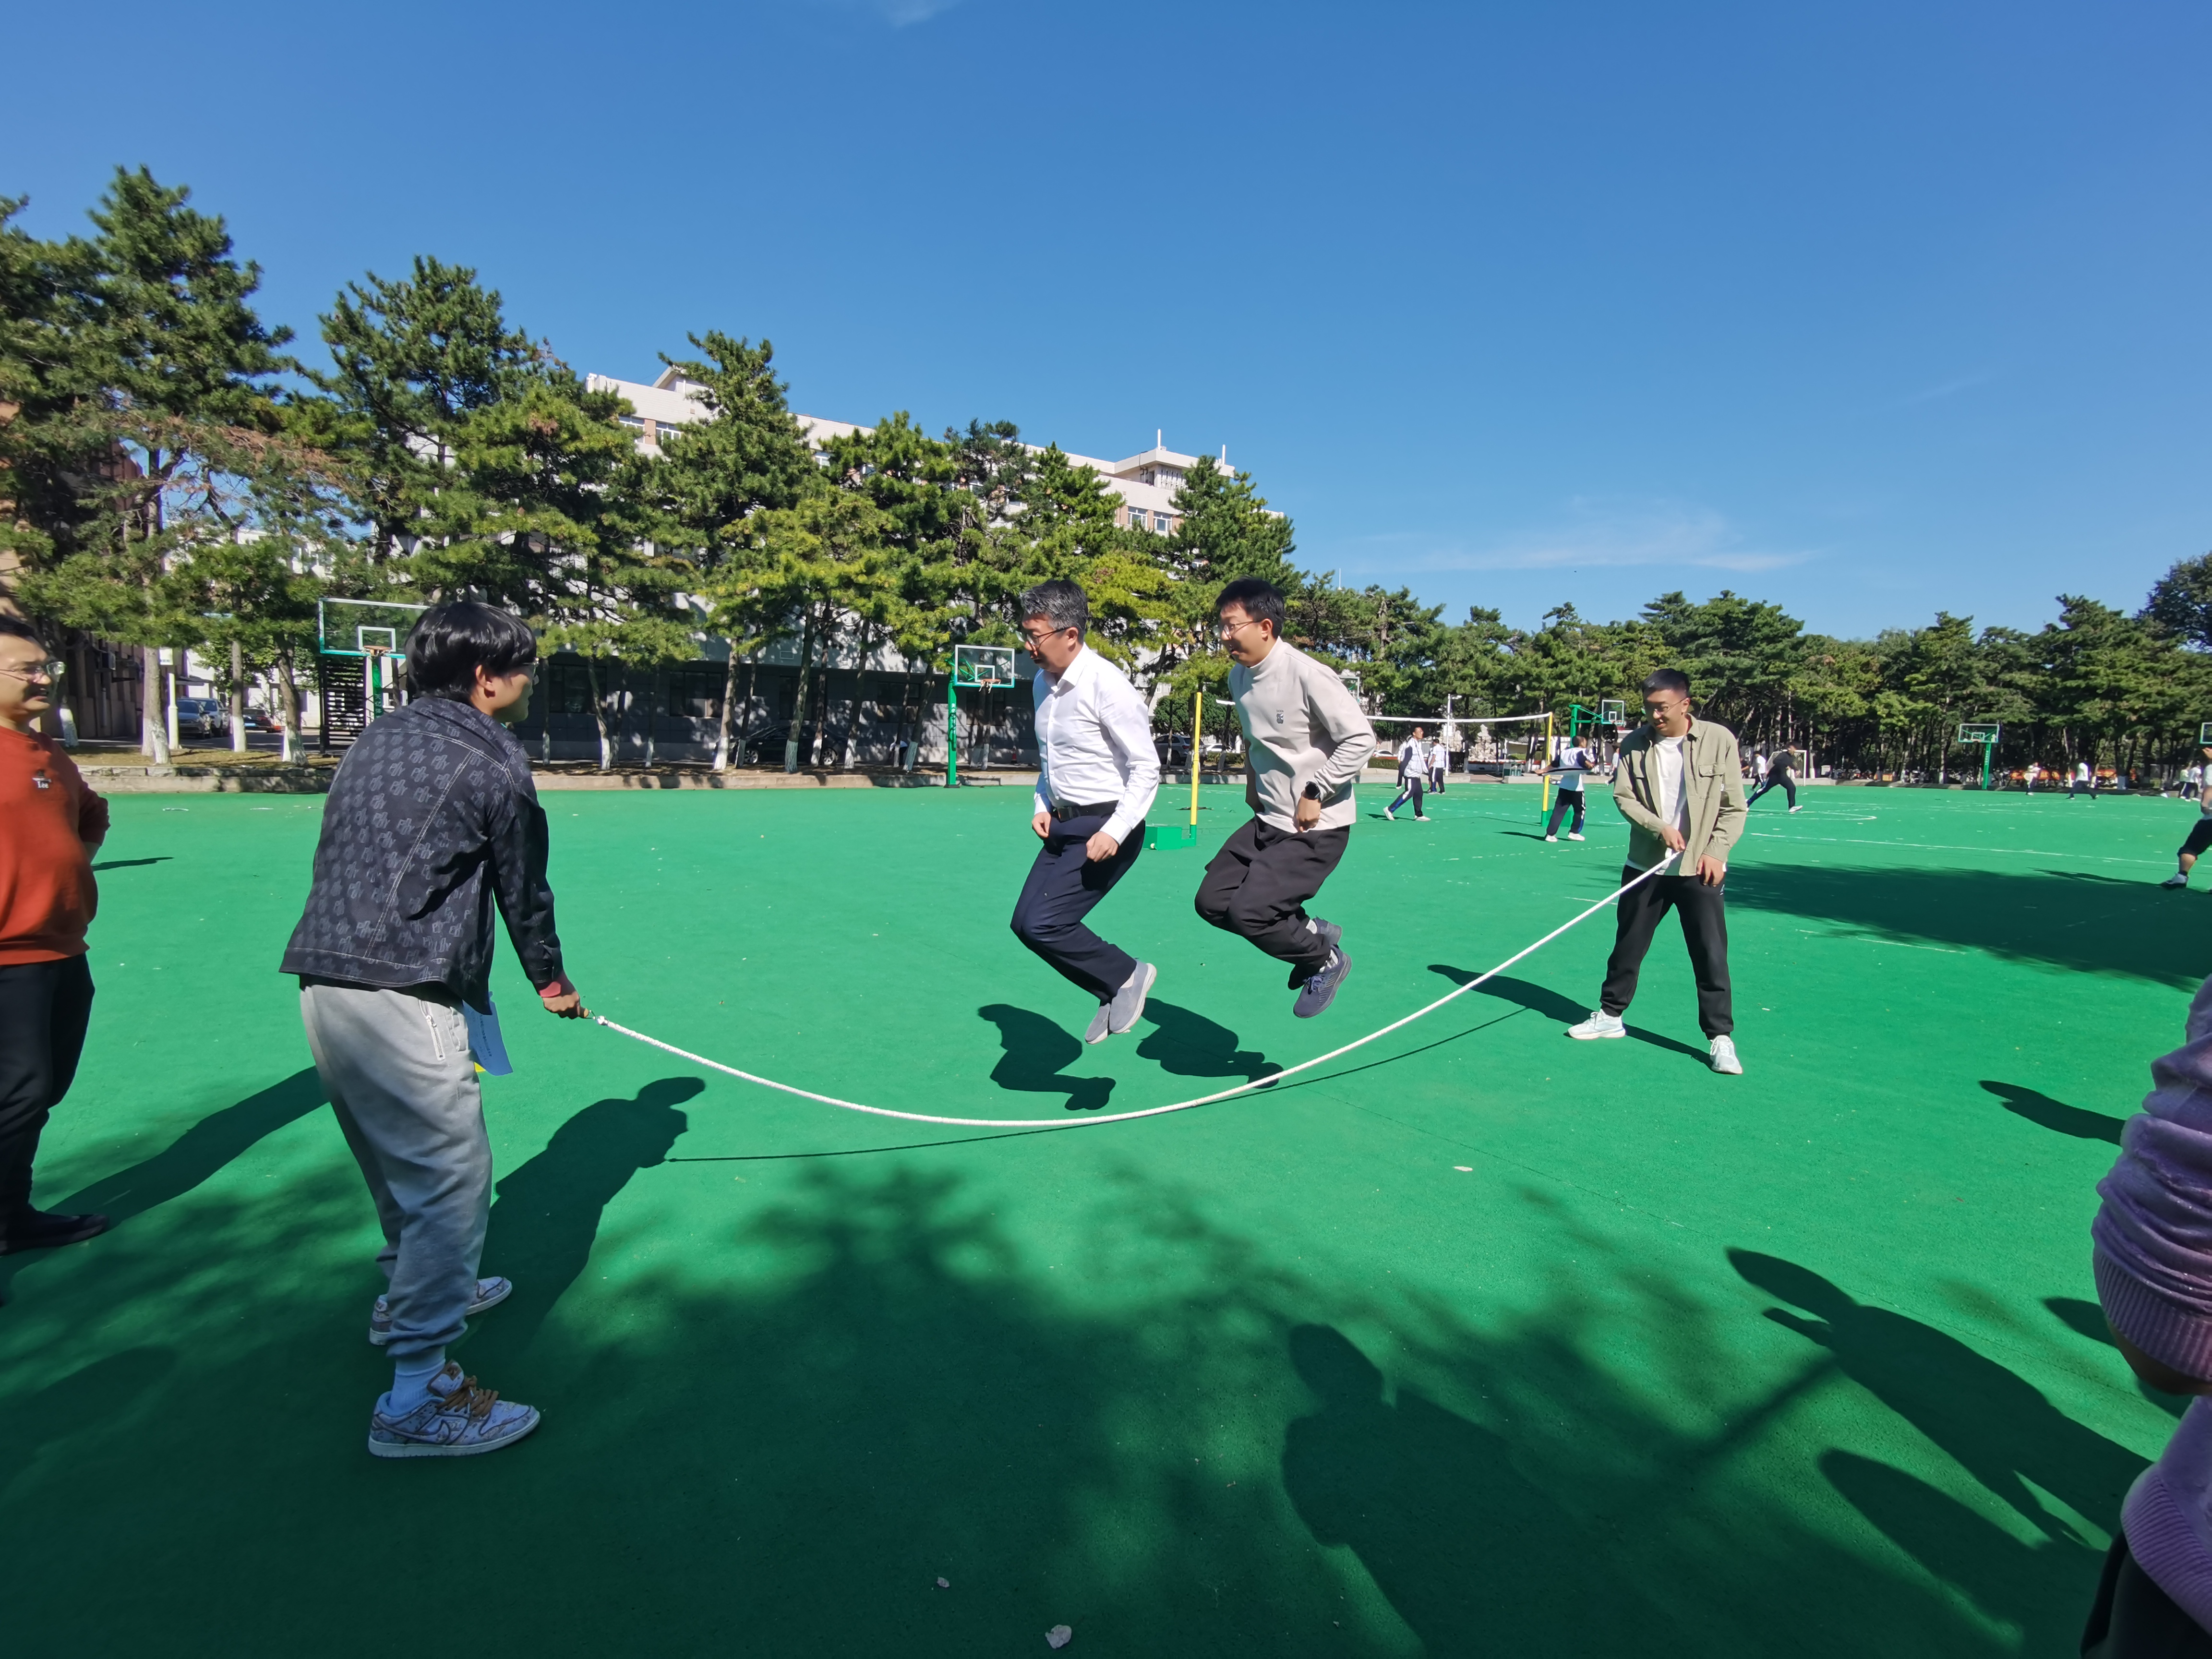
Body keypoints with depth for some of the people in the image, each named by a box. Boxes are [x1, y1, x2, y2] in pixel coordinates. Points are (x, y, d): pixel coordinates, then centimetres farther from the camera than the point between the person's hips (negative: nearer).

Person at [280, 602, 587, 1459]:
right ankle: (417, 1397, 0)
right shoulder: (492, 761, -8)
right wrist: (552, 980, 16)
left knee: (405, 1159, 26)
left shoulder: (379, 736, 16)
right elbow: (524, 889, 0)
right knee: (453, 1177, -4)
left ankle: (412, 1291, 46)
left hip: (324, 982, 10)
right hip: (399, 996, -10)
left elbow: (350, 861, 21)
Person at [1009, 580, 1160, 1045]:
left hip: (1106, 827, -9)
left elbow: (1146, 768, -16)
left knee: (1043, 924, -16)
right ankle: (1117, 994, 21)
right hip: (1064, 826, 9)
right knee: (1025, 922, 7)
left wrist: (1115, 832, -23)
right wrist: (1043, 807, 8)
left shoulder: (1106, 685, -18)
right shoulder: (1043, 684, 7)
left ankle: (1127, 976, 7)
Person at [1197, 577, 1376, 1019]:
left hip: (1316, 826, -8)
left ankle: (1325, 959, 11)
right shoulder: (1238, 676, 4)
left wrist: (1316, 794, -18)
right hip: (1268, 820, 9)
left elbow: (1360, 738, -18)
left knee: (1248, 912, -17)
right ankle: (1309, 932, 22)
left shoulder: (1309, 675, -21)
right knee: (1212, 900, 5)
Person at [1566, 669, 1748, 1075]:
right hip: (1645, 865, 3)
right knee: (1627, 946, 13)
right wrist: (1659, 827, -19)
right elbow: (1623, 796, -3)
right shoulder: (1634, 744, 0)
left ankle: (1720, 1038, 9)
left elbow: (1734, 808, -2)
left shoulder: (1720, 740, -6)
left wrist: (1716, 851, -12)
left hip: (1701, 869, -2)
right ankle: (1610, 1015, 29)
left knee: (1711, 956, -2)